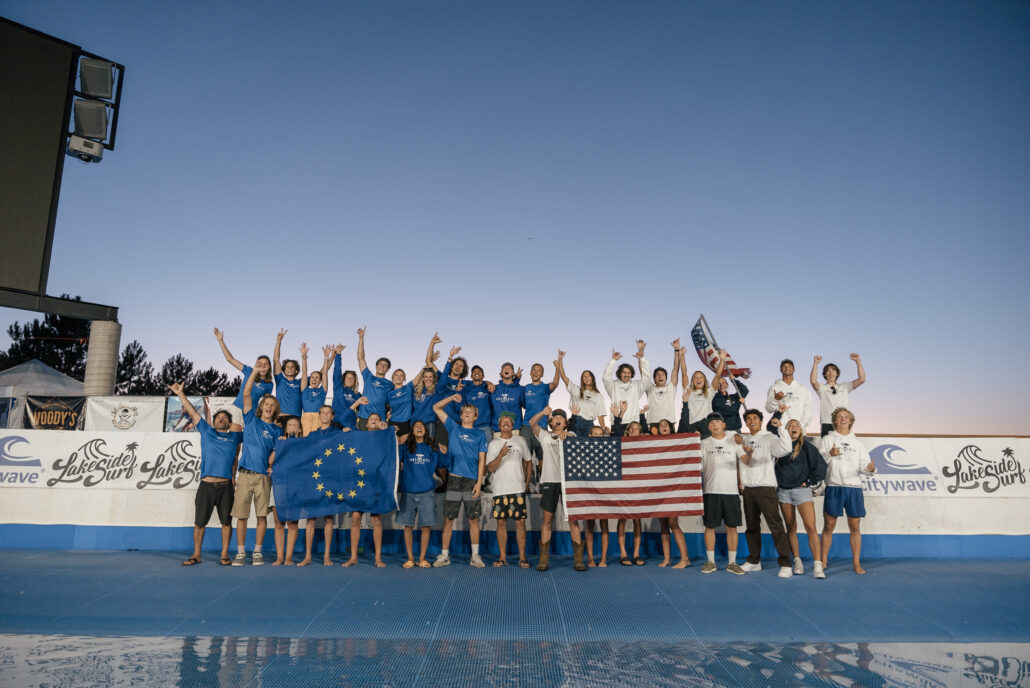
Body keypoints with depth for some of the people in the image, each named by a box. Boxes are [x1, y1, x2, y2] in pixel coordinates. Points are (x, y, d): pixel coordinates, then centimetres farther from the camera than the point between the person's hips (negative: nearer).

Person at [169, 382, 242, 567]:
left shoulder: (234, 437, 14)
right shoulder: (206, 432, 14)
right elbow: (192, 412, 15)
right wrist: (180, 393, 16)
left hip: (225, 486, 0)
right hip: (206, 485, 0)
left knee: (226, 522, 1)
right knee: (199, 522, 3)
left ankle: (224, 555, 10)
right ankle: (196, 555, 14)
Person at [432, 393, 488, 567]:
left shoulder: (480, 435, 10)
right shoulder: (453, 428, 12)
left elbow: (481, 460, 4)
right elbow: (436, 407, 11)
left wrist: (479, 482, -5)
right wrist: (452, 398, -1)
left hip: (471, 481, 0)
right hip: (454, 479, 0)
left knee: (473, 519, 1)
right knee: (448, 519, 2)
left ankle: (475, 556, 8)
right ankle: (444, 555, 9)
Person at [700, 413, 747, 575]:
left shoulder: (733, 440, 6)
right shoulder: (704, 443, 8)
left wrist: (749, 451, -25)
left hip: (731, 490, 0)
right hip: (711, 490, 0)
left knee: (732, 527, 3)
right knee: (710, 526, 3)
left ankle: (732, 563, 13)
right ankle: (710, 562, 12)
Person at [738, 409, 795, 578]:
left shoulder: (768, 438, -3)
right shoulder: (743, 439, 13)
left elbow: (785, 448, -19)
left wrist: (780, 427, -21)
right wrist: (736, 440, 3)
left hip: (766, 488, -6)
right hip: (748, 489, 6)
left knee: (775, 525, -10)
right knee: (751, 526, 13)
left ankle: (785, 564, -7)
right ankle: (754, 561, 23)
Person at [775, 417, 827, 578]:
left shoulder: (806, 446, 1)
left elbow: (820, 466, -1)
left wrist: (810, 483, -1)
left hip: (801, 490, -3)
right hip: (783, 491, 3)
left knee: (811, 527, -14)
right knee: (791, 528, 7)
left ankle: (818, 565, -16)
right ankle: (797, 562, 16)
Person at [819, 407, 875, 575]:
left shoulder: (857, 443, 17)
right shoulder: (828, 440, 9)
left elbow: (865, 465, 8)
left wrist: (871, 468, -14)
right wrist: (829, 454, -18)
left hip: (854, 487, 2)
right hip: (834, 487, -2)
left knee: (855, 526, 2)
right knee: (828, 526, 0)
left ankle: (856, 563, 9)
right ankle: (823, 562, 6)